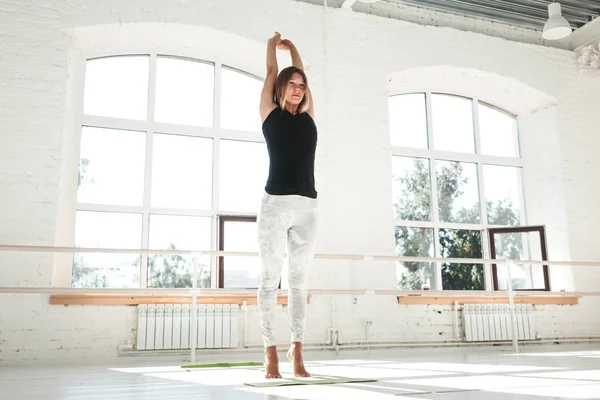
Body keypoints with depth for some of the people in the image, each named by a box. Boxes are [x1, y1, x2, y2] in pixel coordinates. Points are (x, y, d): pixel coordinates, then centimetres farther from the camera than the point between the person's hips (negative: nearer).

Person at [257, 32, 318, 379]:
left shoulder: (308, 116, 17)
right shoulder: (270, 113, 9)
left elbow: (301, 74, 29)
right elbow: (271, 71, 18)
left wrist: (293, 48, 45)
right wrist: (273, 43, 35)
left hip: (307, 207, 4)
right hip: (275, 204, -3)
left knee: (299, 281, 6)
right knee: (271, 279, -2)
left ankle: (297, 351, 11)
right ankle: (271, 353, 0)